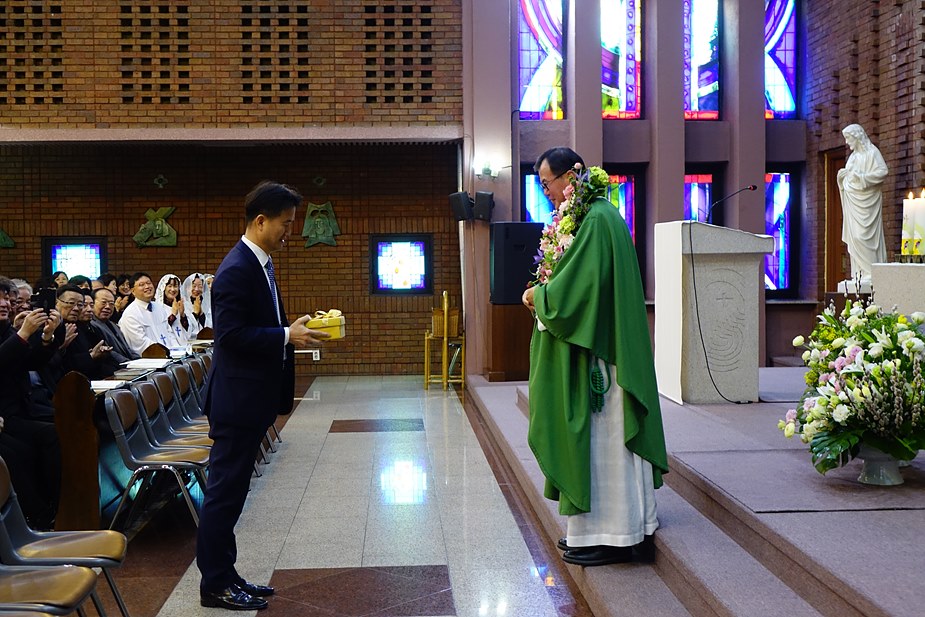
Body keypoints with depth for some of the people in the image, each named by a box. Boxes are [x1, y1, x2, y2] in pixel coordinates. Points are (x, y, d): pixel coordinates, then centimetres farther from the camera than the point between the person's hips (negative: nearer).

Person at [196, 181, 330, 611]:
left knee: (230, 490, 15)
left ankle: (224, 576, 25)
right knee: (224, 491, 0)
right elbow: (231, 334, -24)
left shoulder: (260, 264, 13)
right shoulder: (237, 269, -18)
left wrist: (293, 329, 4)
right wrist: (287, 337, -22)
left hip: (250, 398, 10)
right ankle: (215, 586, 11)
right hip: (236, 398, -10)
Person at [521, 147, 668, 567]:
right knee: (597, 437, 13)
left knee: (600, 437, -4)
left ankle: (611, 536, 5)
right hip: (594, 346, 11)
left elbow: (573, 289, -22)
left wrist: (538, 295, -5)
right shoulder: (594, 215, 15)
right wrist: (544, 294, 8)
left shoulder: (596, 221, -17)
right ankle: (597, 528, 22)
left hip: (596, 353, -11)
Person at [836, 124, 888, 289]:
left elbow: (883, 171, -15)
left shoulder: (871, 152, -5)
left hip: (865, 201, -8)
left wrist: (860, 177, -18)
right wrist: (843, 176, 3)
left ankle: (871, 272, -11)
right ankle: (859, 273, 6)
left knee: (863, 235, -14)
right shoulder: (853, 156, 18)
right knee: (853, 237, 4)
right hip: (852, 201, 8)